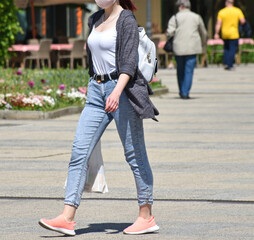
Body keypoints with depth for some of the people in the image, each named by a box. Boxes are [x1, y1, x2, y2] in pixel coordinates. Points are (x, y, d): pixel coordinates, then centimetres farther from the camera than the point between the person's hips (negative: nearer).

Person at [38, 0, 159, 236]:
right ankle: (67, 218, -8)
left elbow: (129, 61, -18)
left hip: (122, 91, -7)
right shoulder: (95, 20, 15)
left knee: (134, 155, 1)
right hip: (96, 92, 7)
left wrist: (117, 92, -31)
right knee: (79, 152, -4)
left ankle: (146, 217, 12)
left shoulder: (126, 20, -8)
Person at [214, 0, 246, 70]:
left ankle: (225, 63, 9)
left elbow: (218, 24, -6)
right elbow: (243, 21, -9)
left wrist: (216, 34, -3)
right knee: (232, 50, 2)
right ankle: (229, 65, -3)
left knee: (226, 49, 18)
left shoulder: (221, 12, -2)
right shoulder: (238, 11, -5)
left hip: (225, 34, 2)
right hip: (234, 34, -2)